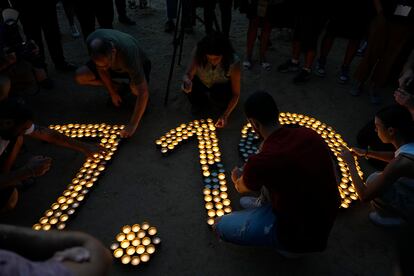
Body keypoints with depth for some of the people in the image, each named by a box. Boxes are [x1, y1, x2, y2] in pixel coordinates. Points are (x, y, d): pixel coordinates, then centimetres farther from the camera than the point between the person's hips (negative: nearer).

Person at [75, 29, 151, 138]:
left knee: (135, 89, -38)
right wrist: (112, 92, -6)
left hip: (138, 65, -4)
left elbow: (143, 92, -44)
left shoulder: (128, 55, -44)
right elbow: (101, 68, -11)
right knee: (80, 76, -14)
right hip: (114, 64, 5)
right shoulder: (92, 42, -31)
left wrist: (133, 125, -45)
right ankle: (117, 87, 6)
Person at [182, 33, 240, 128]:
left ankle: (223, 107, 1)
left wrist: (225, 115, -31)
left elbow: (236, 93, -24)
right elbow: (188, 75, -29)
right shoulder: (198, 52, -29)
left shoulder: (234, 62, -32)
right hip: (202, 85, 2)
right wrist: (187, 81, -54)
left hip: (222, 88, -2)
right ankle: (202, 102, 4)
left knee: (218, 95, -35)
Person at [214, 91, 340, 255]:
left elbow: (242, 188, -1)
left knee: (221, 226, -2)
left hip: (302, 235, -6)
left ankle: (287, 245, 12)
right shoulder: (309, 134, -10)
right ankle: (265, 205, 32)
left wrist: (236, 178, 24)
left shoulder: (261, 162, -28)